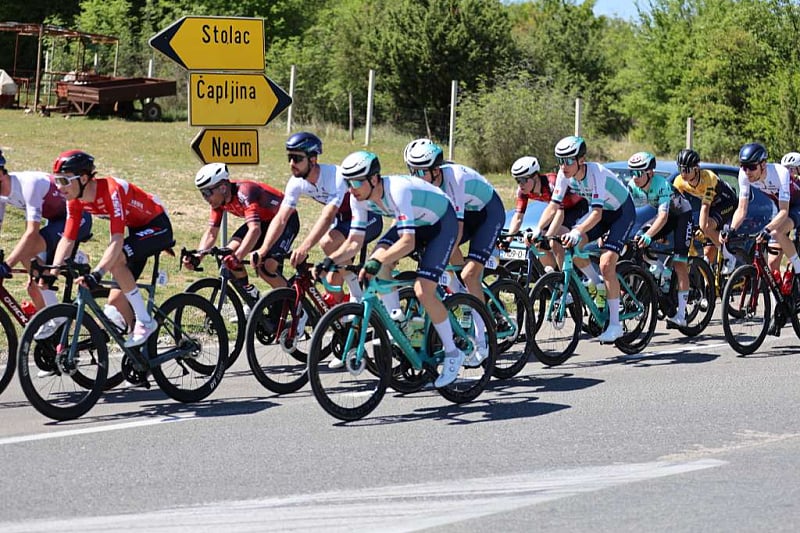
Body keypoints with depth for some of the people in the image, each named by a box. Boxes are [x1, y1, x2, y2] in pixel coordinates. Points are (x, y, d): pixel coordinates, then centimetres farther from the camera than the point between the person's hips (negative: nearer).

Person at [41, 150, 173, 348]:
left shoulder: (111, 190, -33)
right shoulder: (76, 200, -10)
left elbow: (117, 240, -40)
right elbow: (67, 240, -8)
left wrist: (97, 273, -50)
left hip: (158, 227, -8)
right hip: (136, 229, 8)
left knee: (115, 261, -32)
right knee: (116, 300, 0)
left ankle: (145, 321, -20)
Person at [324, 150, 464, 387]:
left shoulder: (397, 190, -37)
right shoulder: (359, 198, -15)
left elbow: (408, 242, -44)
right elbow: (354, 242, -13)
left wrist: (377, 262, -56)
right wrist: (329, 261, -30)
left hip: (442, 223, -7)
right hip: (414, 223, 7)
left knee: (423, 291, -20)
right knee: (377, 265, -19)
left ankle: (452, 353, -3)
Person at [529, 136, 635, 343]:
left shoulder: (596, 173, -34)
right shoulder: (565, 175, -16)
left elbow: (597, 212, -41)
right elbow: (554, 205, -16)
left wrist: (577, 232, -56)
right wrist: (538, 229, -31)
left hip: (622, 211, -7)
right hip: (602, 212, 7)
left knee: (606, 263, -21)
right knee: (570, 245, -16)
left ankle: (615, 324, -14)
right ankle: (599, 285, 8)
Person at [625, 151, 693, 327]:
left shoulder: (662, 184, -35)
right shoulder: (632, 186, -19)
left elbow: (663, 215, -45)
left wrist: (648, 235, -60)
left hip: (681, 214, -6)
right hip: (658, 217, 6)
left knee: (679, 263, -15)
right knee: (638, 248, -14)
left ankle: (681, 314, -16)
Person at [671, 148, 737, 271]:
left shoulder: (708, 178, -34)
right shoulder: (679, 181, -18)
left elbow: (705, 206, -39)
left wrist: (701, 229, -46)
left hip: (727, 202, -6)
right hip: (713, 205, 6)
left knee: (708, 226, -32)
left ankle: (728, 256, -14)